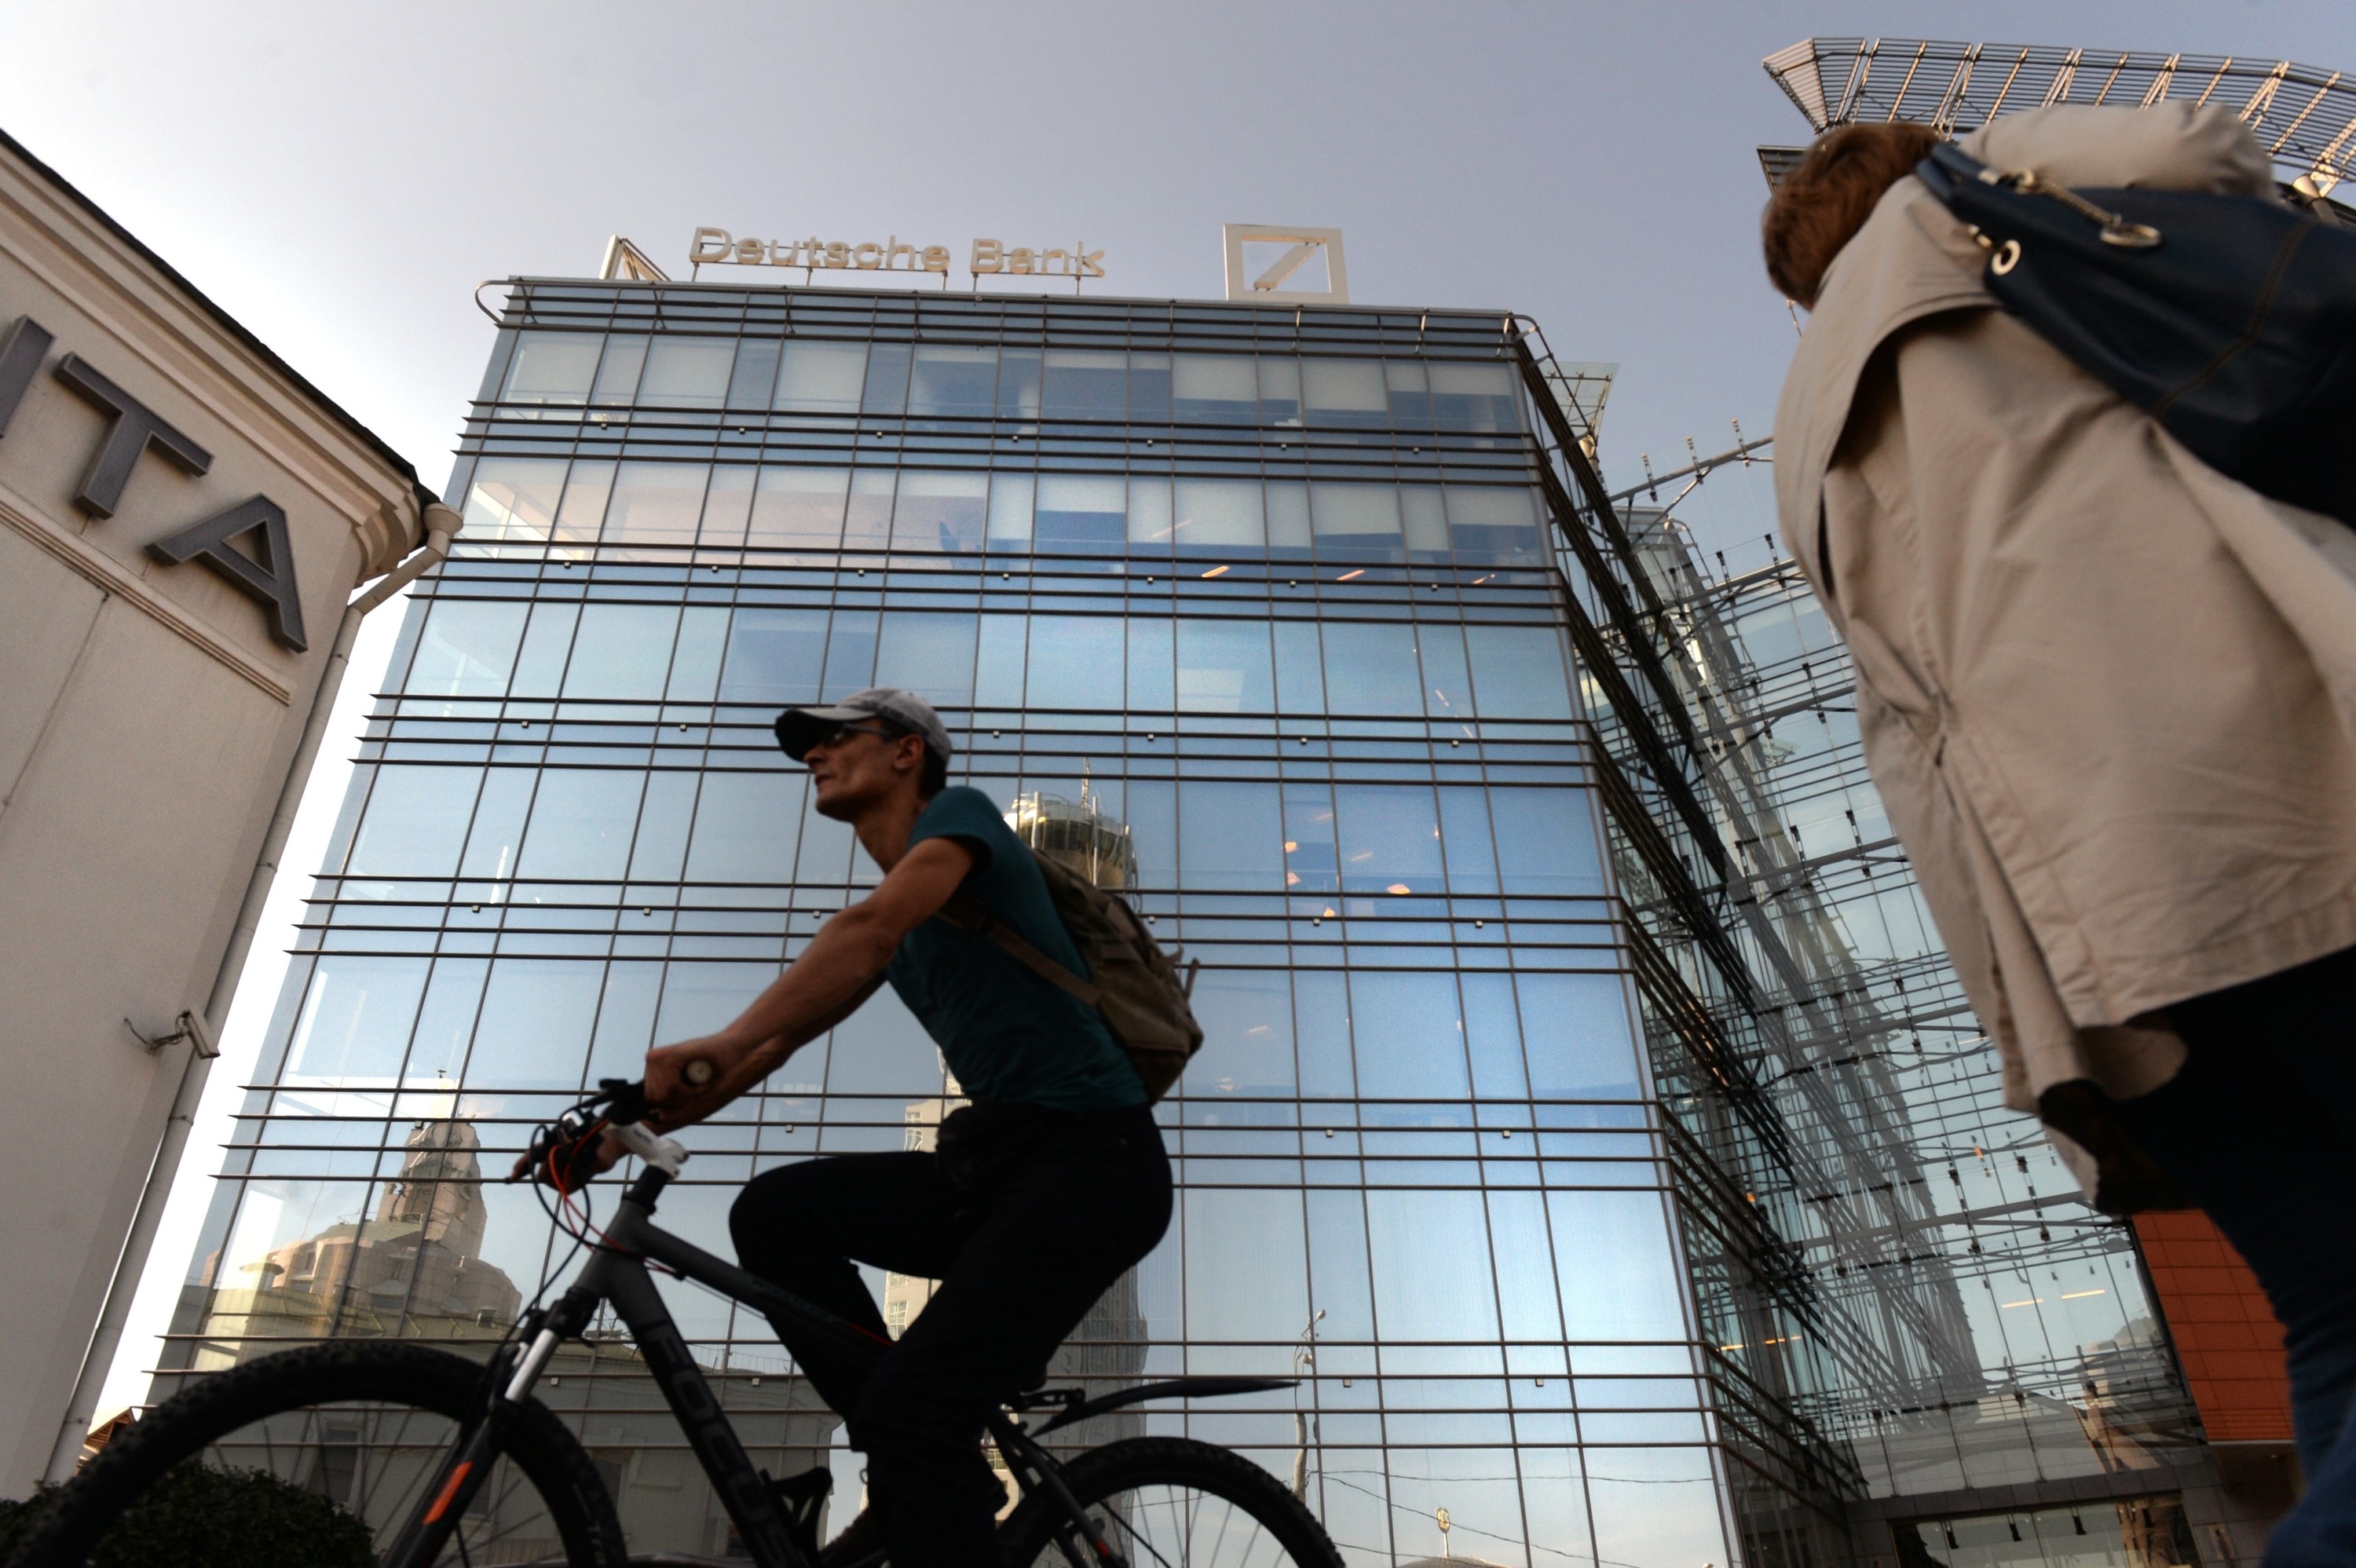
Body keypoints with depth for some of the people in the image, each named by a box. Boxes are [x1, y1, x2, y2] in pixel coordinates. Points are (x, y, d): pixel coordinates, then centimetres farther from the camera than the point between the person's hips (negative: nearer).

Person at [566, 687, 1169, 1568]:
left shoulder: (959, 813, -2)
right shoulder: (894, 914, 23)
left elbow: (875, 926, -22)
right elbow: (783, 1037, 18)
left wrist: (718, 1045, -31)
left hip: (1092, 1158, -8)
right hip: (999, 1163, 8)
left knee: (911, 1413, -21)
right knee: (774, 1213, -2)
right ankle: (928, 1477, 3)